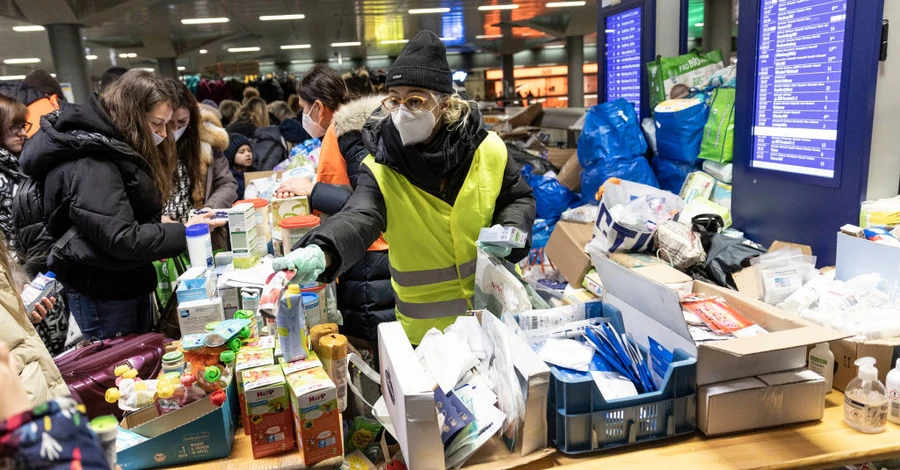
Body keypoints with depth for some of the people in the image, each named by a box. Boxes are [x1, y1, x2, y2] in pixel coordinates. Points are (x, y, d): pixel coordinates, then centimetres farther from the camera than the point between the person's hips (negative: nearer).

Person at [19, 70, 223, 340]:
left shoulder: (118, 149, 8)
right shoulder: (90, 163, -24)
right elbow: (122, 240, -29)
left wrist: (160, 227, -4)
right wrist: (184, 232, -22)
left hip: (130, 282, 9)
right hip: (102, 293, -9)